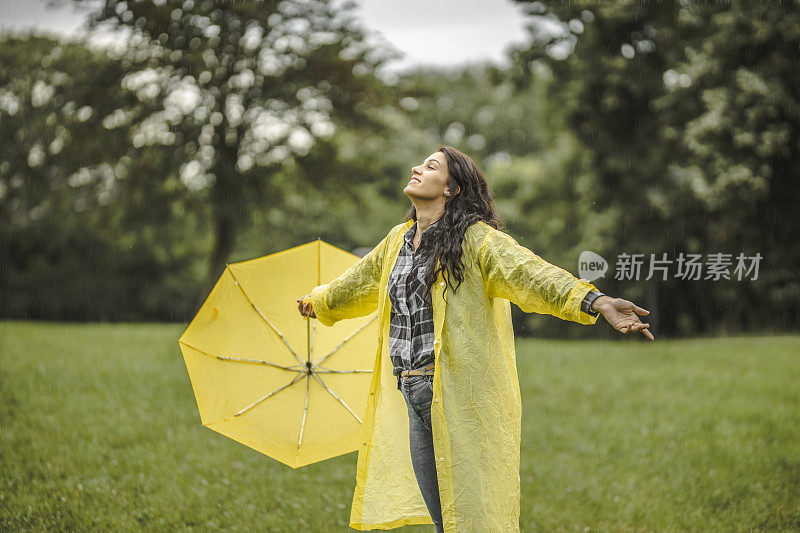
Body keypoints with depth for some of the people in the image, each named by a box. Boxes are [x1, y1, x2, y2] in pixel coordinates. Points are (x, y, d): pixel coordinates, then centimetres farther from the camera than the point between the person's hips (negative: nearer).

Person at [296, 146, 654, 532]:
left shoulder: (475, 239, -8)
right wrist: (318, 300, 51)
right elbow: (360, 282, 34)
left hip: (460, 397, -7)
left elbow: (528, 273, -23)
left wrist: (595, 302, -38)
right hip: (413, 396, 7)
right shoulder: (398, 240, 15)